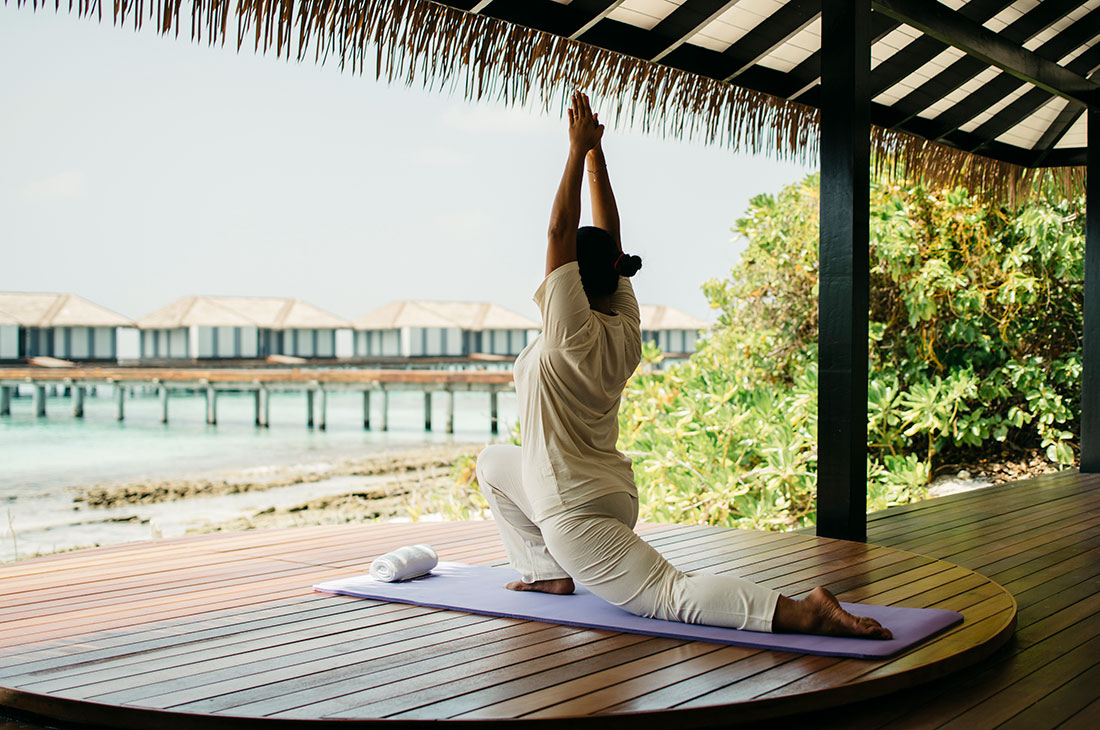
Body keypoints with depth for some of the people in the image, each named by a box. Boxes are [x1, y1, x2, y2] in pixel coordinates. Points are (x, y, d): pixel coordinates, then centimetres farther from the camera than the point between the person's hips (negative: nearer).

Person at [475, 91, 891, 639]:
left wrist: (579, 150, -10)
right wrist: (596, 158, 11)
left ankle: (800, 612, -22)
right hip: (611, 494, 9)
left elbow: (560, 232, -17)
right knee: (493, 463, 28)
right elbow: (608, 240, 10)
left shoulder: (572, 331, -17)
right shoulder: (624, 326, 4)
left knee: (670, 596, -13)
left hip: (577, 513, -9)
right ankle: (547, 572, 23)